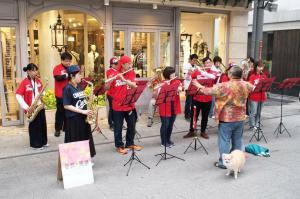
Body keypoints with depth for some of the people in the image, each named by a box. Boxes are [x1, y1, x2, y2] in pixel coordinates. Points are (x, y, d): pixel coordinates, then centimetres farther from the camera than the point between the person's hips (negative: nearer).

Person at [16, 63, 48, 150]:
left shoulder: (38, 81, 7)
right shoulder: (24, 82, -12)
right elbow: (18, 95, -15)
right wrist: (26, 107, -19)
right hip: (32, 108, -6)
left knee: (43, 124, 12)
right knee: (34, 126, 4)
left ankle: (43, 142, 27)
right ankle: (35, 144, 17)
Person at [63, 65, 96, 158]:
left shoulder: (79, 86, 11)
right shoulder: (67, 88, -12)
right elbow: (66, 106, -16)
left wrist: (88, 100, -1)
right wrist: (82, 111, -19)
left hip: (83, 118, 7)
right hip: (73, 119, -7)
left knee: (85, 139, 12)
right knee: (74, 142, 1)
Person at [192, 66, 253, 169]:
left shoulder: (224, 86, -21)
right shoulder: (246, 85, -3)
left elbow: (209, 91, -16)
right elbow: (252, 87, 21)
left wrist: (199, 86, 2)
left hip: (227, 118, -5)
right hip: (240, 118, 6)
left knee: (224, 140, 4)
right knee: (237, 140, 16)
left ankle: (223, 162, 10)